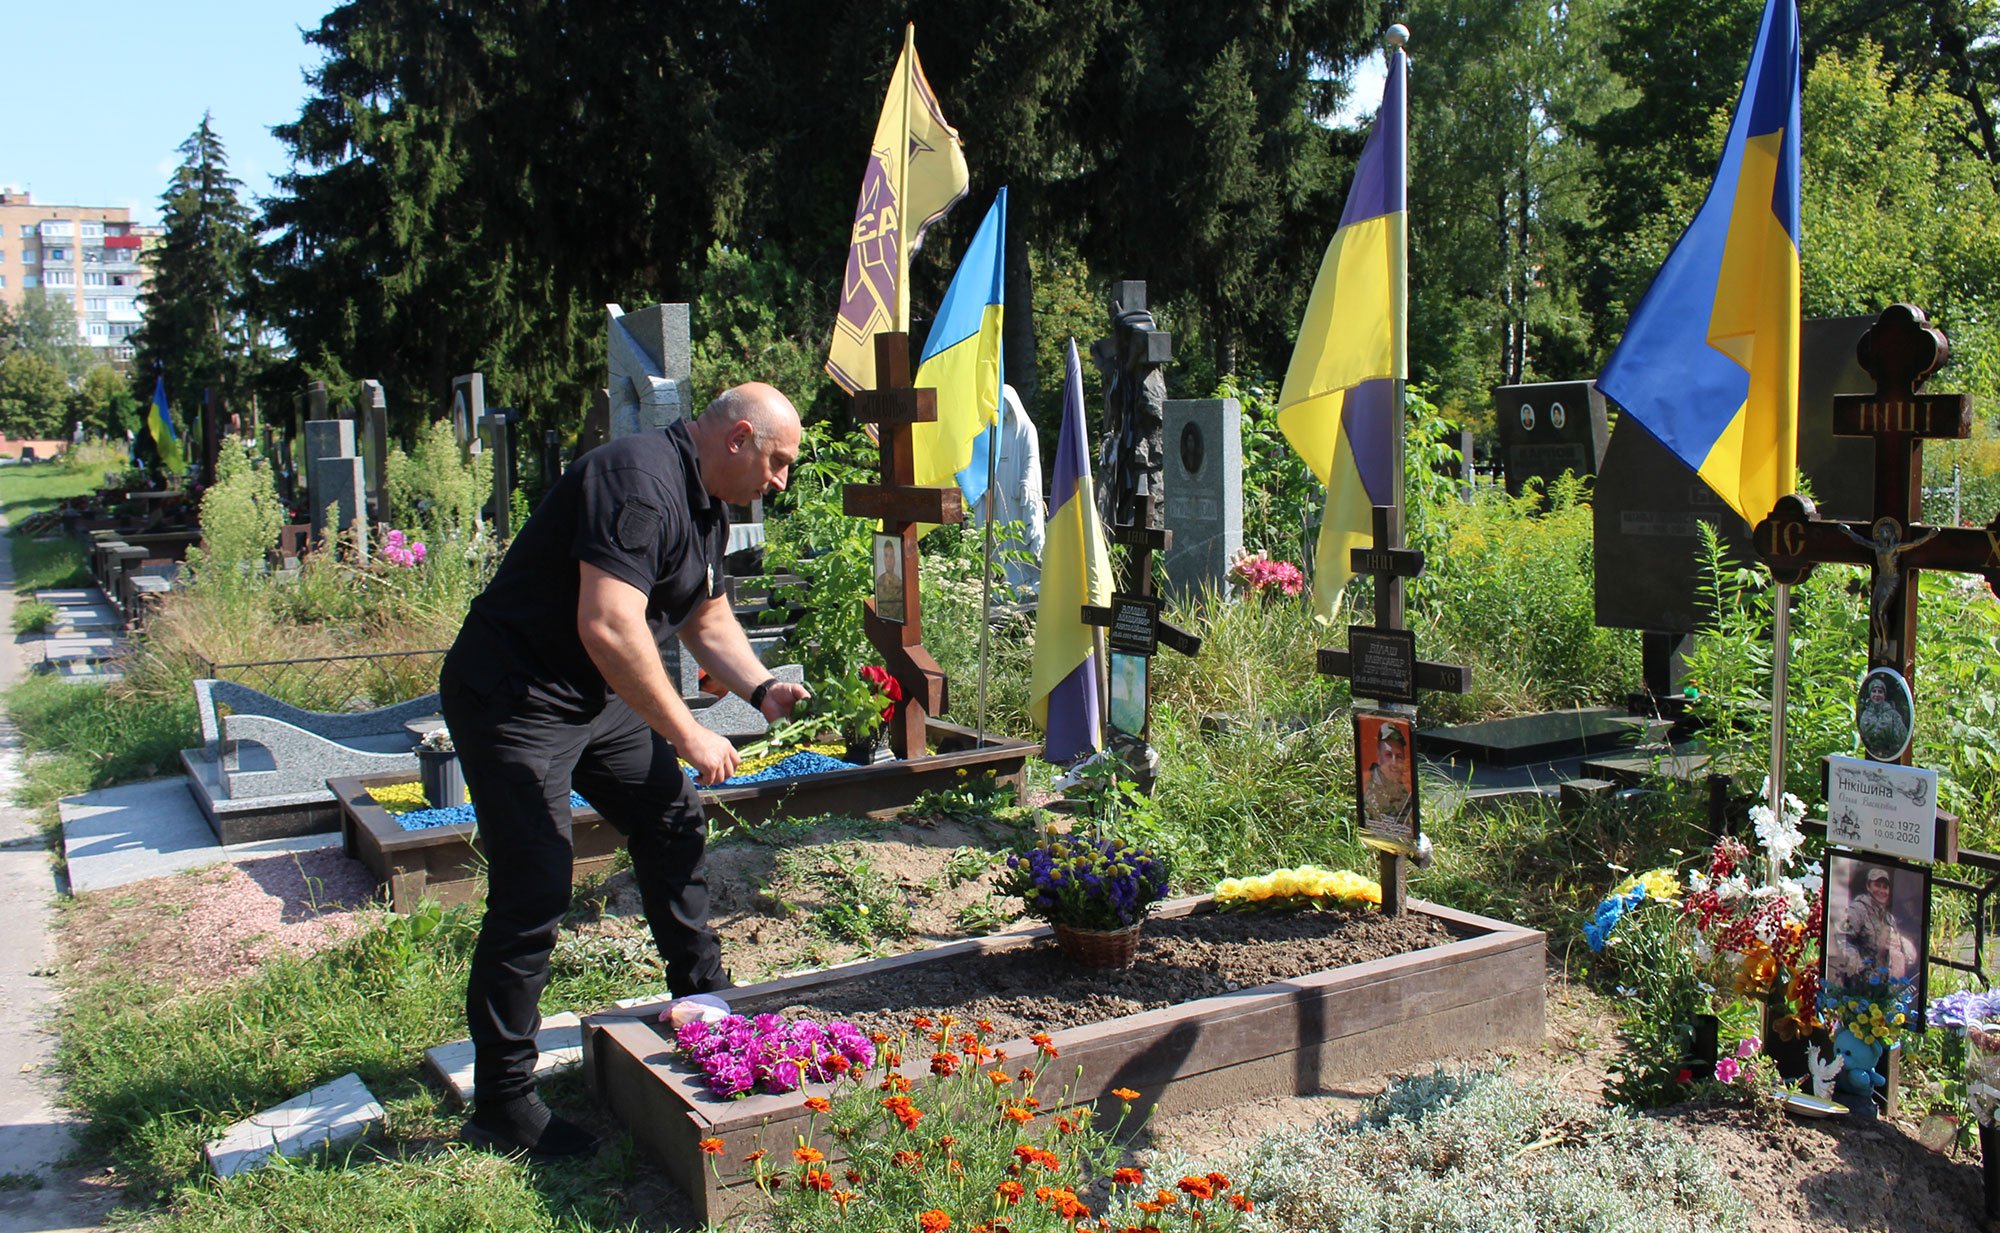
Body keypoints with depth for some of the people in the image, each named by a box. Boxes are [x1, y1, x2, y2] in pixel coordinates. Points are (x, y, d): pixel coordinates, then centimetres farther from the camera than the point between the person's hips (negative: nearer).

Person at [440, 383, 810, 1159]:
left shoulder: (706, 506, 9)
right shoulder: (640, 483, -25)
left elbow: (707, 616, 22)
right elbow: (609, 628, -34)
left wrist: (761, 689, 4)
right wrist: (688, 735, -26)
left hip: (597, 695, 11)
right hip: (513, 698, -10)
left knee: (672, 818, 17)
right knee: (534, 891, -11)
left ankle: (704, 1001, 34)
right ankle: (503, 1108, 0)